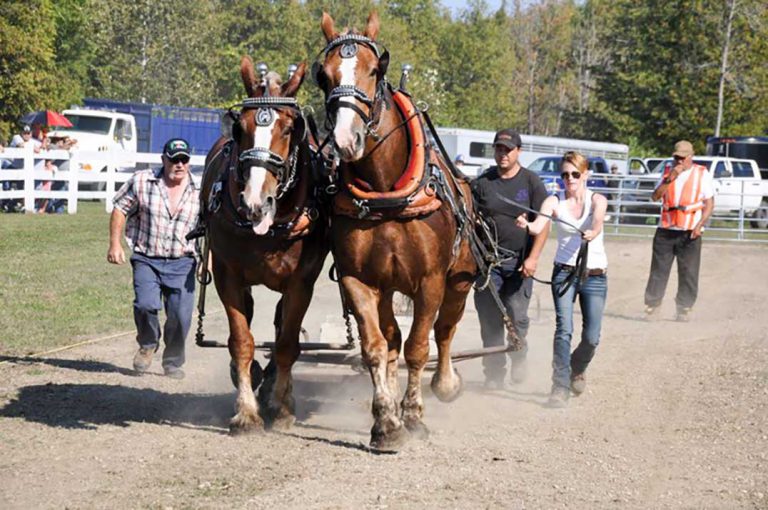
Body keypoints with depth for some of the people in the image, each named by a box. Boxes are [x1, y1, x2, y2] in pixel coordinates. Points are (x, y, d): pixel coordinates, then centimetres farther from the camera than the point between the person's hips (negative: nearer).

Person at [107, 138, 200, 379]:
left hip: (182, 263, 1)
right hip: (146, 260, -1)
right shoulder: (141, 181, -2)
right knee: (146, 304, -20)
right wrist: (115, 243, -1)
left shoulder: (199, 191, 1)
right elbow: (120, 209, 7)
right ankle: (147, 344, 12)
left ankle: (173, 361, 20)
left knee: (181, 316, -4)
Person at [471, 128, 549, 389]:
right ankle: (494, 371, 11)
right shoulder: (482, 182, 4)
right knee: (490, 319, 1)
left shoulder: (531, 182, 0)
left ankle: (518, 357, 27)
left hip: (519, 261, -1)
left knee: (517, 316, -1)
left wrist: (533, 258, -12)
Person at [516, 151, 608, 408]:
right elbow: (539, 227, -19)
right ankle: (560, 386, -11)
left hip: (595, 274, 0)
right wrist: (526, 225, -42)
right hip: (564, 272, 0)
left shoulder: (597, 200, -3)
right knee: (564, 329, -16)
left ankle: (578, 368, 32)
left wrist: (591, 234, -48)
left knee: (592, 336, 0)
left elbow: (597, 221, -25)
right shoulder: (555, 201, -2)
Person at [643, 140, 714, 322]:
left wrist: (699, 225, -10)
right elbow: (656, 196, 1)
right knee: (659, 269, 1)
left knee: (688, 273, -2)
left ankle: (684, 309, 6)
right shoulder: (668, 172, 12)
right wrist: (669, 179, -12)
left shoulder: (702, 174, 3)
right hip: (665, 230, 2)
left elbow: (709, 203, 1)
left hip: (690, 232, -2)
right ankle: (651, 305, 8)